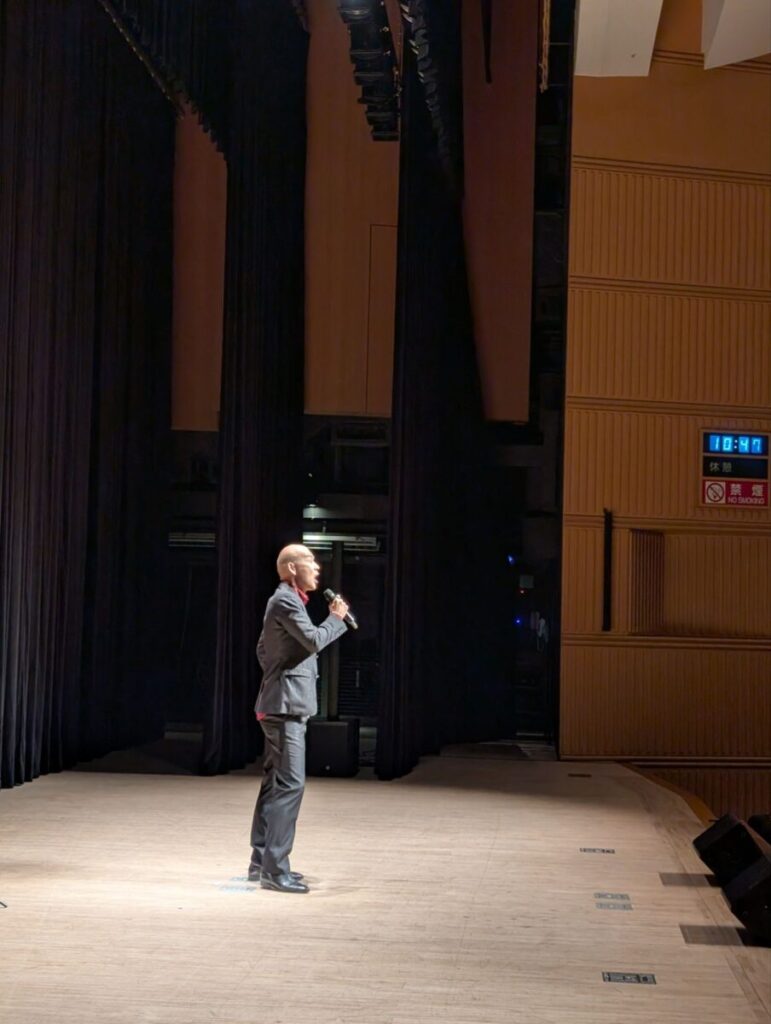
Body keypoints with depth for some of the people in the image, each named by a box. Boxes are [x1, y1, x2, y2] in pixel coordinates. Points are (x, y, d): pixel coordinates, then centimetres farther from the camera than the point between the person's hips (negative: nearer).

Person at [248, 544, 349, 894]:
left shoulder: (285, 600, 19)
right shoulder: (286, 601, -13)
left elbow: (263, 648, 26)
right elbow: (314, 640, -22)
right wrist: (336, 618, -6)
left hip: (280, 705, 11)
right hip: (285, 706, -11)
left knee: (275, 783, 13)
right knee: (290, 785, -13)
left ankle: (261, 861, 18)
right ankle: (275, 869, -14)